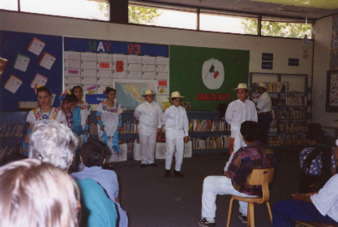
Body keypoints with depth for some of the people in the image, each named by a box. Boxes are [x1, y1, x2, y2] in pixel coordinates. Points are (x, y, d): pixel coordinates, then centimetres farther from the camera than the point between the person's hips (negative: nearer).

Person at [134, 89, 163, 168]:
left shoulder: (156, 106, 5)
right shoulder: (141, 106, -2)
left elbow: (160, 116, 10)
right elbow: (136, 114, 14)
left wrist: (159, 126, 7)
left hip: (153, 128, 2)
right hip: (143, 128, -2)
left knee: (152, 145, 4)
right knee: (144, 145, -1)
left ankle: (151, 161, 15)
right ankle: (144, 161, 9)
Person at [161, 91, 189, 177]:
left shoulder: (183, 110, 6)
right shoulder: (168, 110, -1)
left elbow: (185, 122, 10)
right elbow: (163, 120, 16)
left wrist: (186, 135, 7)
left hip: (180, 132, 3)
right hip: (170, 131, -3)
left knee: (180, 151, 1)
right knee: (170, 150, -11)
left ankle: (177, 170, 14)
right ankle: (167, 169, 6)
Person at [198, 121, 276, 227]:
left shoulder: (243, 153, -28)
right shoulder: (270, 152, -8)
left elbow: (230, 174, -17)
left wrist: (227, 173, 8)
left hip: (244, 190, -7)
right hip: (262, 189, 7)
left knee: (208, 182, 10)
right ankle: (245, 214, 48)